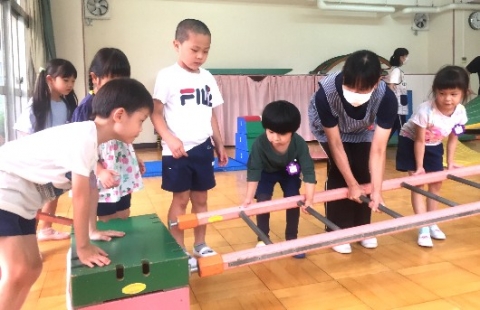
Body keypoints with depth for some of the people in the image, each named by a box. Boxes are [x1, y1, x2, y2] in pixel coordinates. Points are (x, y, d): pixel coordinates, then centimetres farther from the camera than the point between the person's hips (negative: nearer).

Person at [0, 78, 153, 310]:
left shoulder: (92, 138, 3)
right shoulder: (84, 138, -26)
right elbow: (80, 196, -21)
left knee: (32, 268, 12)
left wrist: (92, 230, 17)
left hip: (19, 195, 10)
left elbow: (89, 188, 12)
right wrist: (83, 247, -12)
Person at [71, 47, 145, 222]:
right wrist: (100, 172, -26)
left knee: (124, 219, 16)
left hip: (124, 174, 6)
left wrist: (135, 159, 20)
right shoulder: (87, 107, -16)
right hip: (102, 179, -6)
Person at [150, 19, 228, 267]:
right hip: (177, 151, -5)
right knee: (181, 199, 4)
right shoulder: (167, 76, -7)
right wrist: (170, 138, -23)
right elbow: (155, 113, -10)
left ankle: (200, 245, 27)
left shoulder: (208, 77, 9)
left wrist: (219, 144, 16)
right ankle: (179, 250, 16)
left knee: (201, 199, 13)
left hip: (203, 148, 5)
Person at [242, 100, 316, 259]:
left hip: (289, 172, 1)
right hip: (266, 172, -1)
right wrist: (249, 197, -34)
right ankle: (263, 238, 6)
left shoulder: (299, 143, -37)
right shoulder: (259, 143, -40)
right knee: (263, 201, -11)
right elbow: (253, 171, -32)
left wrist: (309, 197, -39)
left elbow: (308, 170, -33)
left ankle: (292, 238, 11)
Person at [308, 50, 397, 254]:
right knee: (338, 173, -15)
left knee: (364, 174, -7)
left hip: (362, 130, 2)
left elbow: (378, 149, -33)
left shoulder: (386, 97, -38)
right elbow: (335, 143, -30)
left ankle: (362, 227, 14)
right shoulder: (326, 93, -42)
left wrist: (377, 190, -36)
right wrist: (352, 184, -25)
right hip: (327, 128, -2)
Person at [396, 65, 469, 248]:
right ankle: (423, 229, -6)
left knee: (436, 184, 8)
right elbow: (419, 140, -26)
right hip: (411, 142, -5)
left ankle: (431, 224, 22)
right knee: (417, 184, -9)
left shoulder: (460, 112, -20)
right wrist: (419, 167, -19)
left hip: (434, 145, 6)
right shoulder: (426, 110, -36)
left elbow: (453, 137, -2)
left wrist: (450, 161, 0)